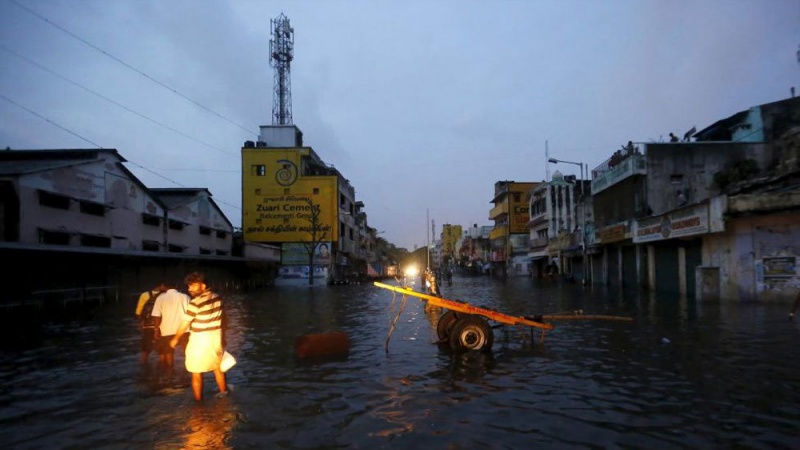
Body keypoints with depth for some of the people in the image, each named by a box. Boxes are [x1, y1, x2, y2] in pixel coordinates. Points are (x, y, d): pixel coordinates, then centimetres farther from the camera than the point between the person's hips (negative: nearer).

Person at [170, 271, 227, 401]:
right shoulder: (217, 298, -1)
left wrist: (175, 338, 4)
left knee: (196, 373, 7)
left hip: (200, 340, -7)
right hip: (216, 337, 7)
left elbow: (185, 324, -12)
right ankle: (223, 392, 42)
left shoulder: (195, 302, -21)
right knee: (217, 367, 25)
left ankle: (198, 402, 15)